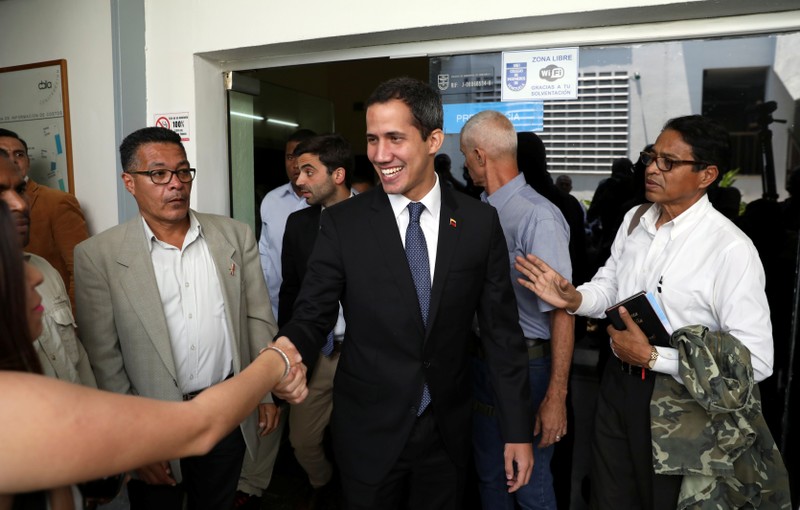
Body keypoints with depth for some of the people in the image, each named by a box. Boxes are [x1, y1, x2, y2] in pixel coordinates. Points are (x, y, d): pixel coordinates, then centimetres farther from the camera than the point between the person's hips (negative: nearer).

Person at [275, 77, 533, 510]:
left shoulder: (479, 222, -6)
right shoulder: (341, 223, -9)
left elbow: (501, 330, -2)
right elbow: (312, 318, -10)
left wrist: (517, 430, -1)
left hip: (447, 430, 1)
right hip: (369, 432, -1)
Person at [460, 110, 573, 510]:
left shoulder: (538, 216, -21)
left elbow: (561, 310, -21)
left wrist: (556, 398, -19)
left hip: (526, 364, -7)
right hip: (483, 360, 7)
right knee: (490, 475, 24)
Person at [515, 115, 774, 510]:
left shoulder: (731, 250, -21)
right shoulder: (634, 220, 0)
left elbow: (756, 361, -22)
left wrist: (652, 357, -24)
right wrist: (574, 299, -10)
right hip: (617, 385, 6)